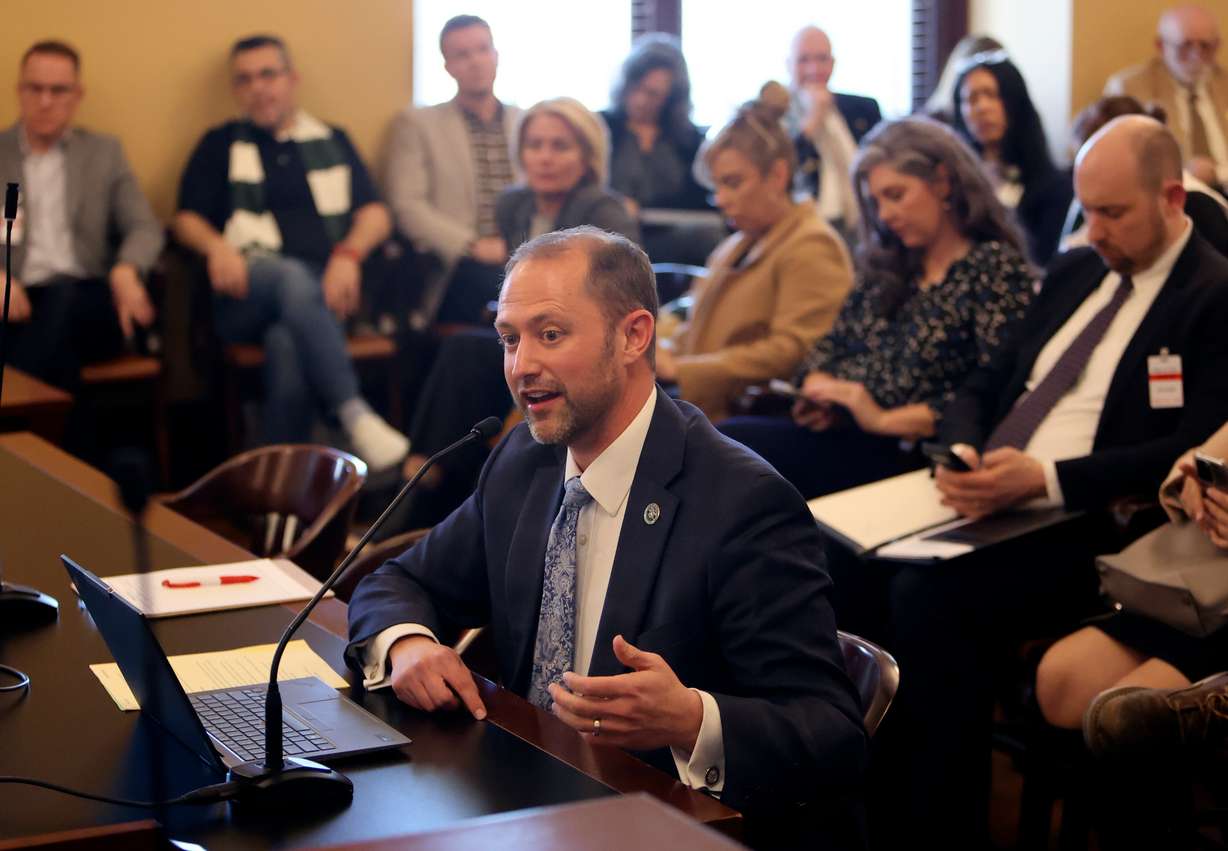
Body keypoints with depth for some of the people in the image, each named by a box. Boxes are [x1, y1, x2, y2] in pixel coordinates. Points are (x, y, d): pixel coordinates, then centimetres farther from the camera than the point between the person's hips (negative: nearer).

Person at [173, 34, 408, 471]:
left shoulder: (333, 142, 23)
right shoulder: (221, 144, 21)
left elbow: (375, 214, 13)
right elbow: (186, 219, 13)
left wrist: (349, 253, -10)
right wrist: (216, 246, -11)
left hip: (325, 287, 1)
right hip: (248, 293, -1)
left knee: (290, 343, -37)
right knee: (293, 278, -39)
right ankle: (357, 418, -47)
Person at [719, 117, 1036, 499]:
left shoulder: (995, 268, -1)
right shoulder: (886, 264, 20)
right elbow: (832, 343, 23)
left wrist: (884, 420, -16)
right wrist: (819, 388, 0)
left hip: (905, 454, -7)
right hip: (836, 430, 7)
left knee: (733, 441, -28)